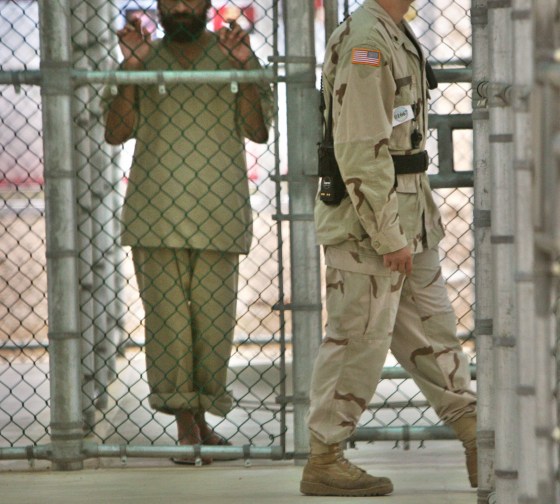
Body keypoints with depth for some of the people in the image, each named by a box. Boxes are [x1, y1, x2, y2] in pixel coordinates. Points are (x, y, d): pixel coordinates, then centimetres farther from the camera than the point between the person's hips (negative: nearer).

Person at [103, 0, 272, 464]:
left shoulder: (233, 54, 8)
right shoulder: (145, 57, 10)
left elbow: (259, 131, 1)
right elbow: (116, 132, 2)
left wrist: (243, 70, -12)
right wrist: (131, 69, -8)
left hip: (220, 213, 0)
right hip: (155, 213, 0)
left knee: (214, 318, 0)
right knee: (167, 318, -4)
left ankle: (202, 420, 14)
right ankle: (185, 425, 1)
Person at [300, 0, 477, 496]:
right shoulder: (366, 41, -19)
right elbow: (360, 151, -23)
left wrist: (421, 219, 21)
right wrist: (389, 236, -22)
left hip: (406, 222, 10)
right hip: (368, 222, -10)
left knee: (432, 330, 12)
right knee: (359, 339, -3)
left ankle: (480, 450, 17)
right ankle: (324, 462, 5)